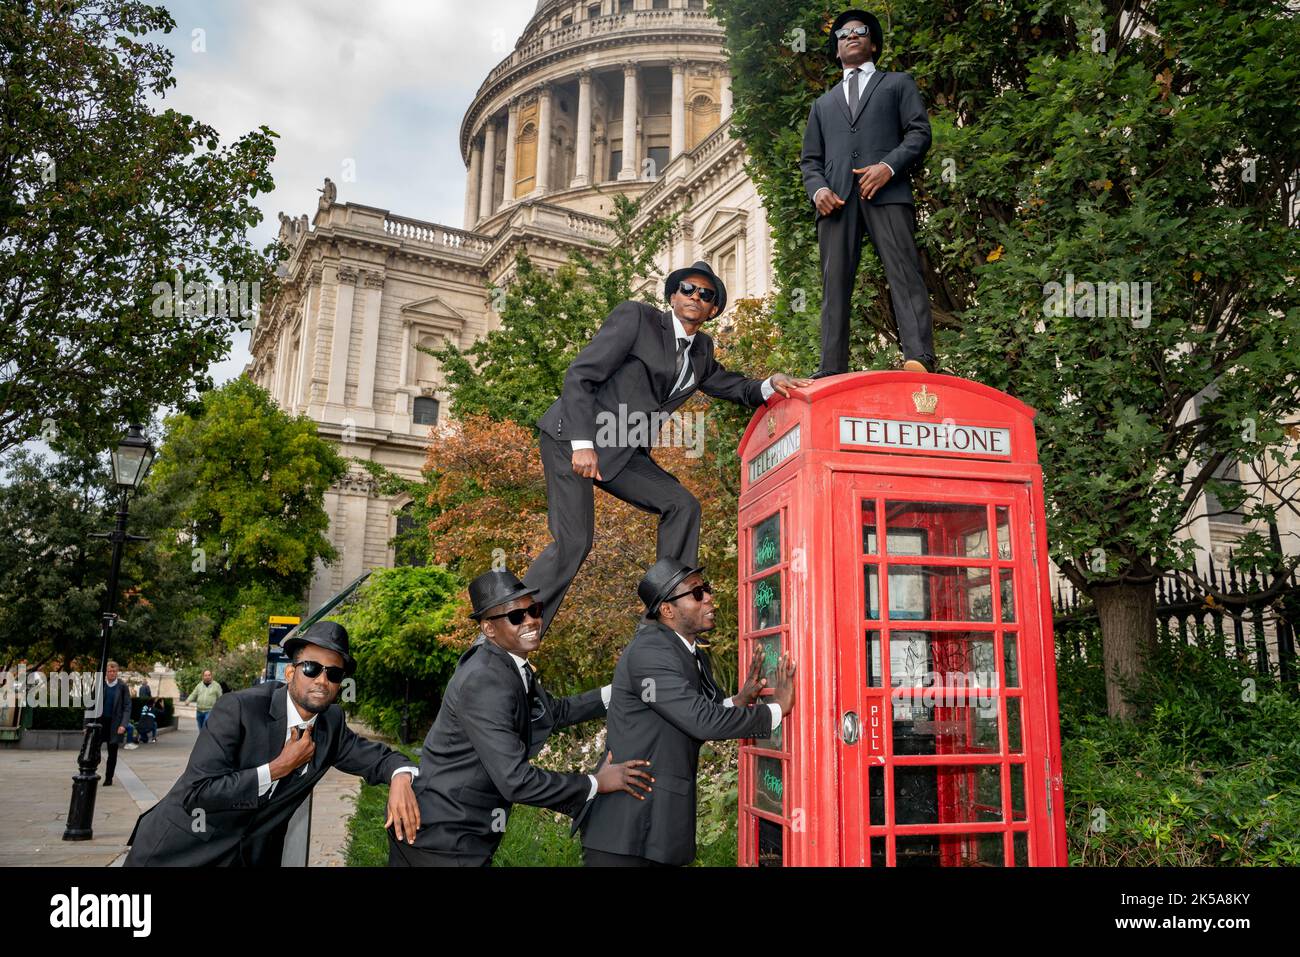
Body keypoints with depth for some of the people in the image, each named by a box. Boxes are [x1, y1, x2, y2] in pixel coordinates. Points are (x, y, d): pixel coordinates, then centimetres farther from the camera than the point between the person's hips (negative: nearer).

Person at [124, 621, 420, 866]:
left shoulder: (331, 723, -5)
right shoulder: (239, 708, -20)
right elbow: (196, 793, -24)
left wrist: (400, 777, -17)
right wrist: (280, 767, -24)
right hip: (181, 851, -4)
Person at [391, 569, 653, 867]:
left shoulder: (512, 664, 3)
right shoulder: (484, 683, -26)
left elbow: (554, 711, 17)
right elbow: (516, 781, -29)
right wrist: (596, 783, -18)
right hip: (442, 836, -9)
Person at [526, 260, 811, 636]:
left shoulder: (701, 350, 13)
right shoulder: (635, 317, -8)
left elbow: (729, 385, 28)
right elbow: (580, 375, -13)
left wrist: (769, 386, 5)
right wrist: (582, 444, -22)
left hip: (621, 452, 8)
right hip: (571, 437, -7)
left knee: (681, 505, -5)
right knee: (572, 542, -14)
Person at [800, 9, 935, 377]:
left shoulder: (898, 83, 24)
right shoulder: (823, 103, 32)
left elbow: (919, 132, 9)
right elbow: (810, 159, 23)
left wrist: (889, 166, -10)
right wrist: (817, 188, 0)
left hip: (887, 193, -3)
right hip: (837, 200, 3)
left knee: (904, 274, -17)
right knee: (834, 286, -7)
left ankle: (919, 360, -29)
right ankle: (831, 374, -11)